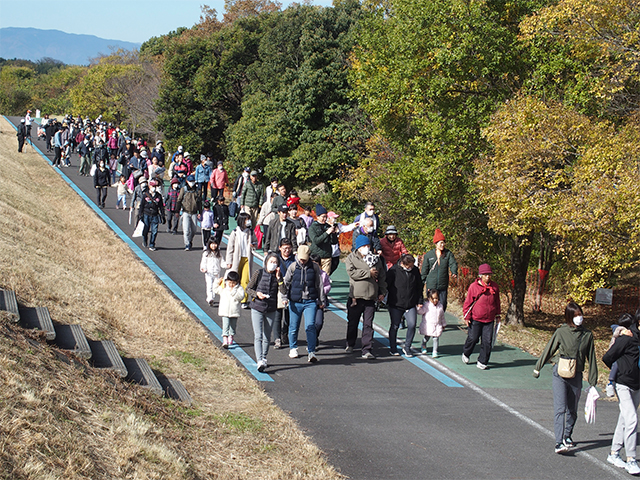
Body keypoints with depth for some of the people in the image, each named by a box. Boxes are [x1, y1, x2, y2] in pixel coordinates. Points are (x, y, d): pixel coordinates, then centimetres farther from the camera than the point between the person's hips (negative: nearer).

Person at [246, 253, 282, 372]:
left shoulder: (278, 276, 0)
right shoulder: (259, 273, -5)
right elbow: (248, 289, 1)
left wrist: (278, 278, -17)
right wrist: (257, 294, -17)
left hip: (271, 310, 3)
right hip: (257, 308, -3)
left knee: (267, 337, 12)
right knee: (258, 336, -12)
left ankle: (264, 358, 30)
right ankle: (259, 361, -21)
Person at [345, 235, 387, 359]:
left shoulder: (376, 259, 12)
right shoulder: (351, 258, 3)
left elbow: (382, 277, 18)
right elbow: (351, 272, -13)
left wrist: (382, 292, 10)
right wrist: (369, 273, -11)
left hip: (371, 297, 1)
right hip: (355, 296, -1)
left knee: (368, 325, -2)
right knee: (352, 322, 12)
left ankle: (367, 350, -2)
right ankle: (350, 345, 33)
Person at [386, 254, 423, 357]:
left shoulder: (415, 270, 3)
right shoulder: (394, 270, -10)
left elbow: (419, 287, 14)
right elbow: (386, 285, -3)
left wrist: (419, 301, 13)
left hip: (411, 305, 3)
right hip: (395, 304, -3)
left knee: (412, 325, -7)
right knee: (395, 326, 6)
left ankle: (407, 347, 10)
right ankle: (393, 348, 22)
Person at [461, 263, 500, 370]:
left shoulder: (494, 286, 5)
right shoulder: (474, 286, -7)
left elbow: (497, 302, 16)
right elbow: (468, 302, -3)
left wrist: (497, 315, 19)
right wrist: (467, 317, -5)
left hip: (489, 320, 3)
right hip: (475, 319, -3)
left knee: (487, 341, -1)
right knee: (472, 339, 5)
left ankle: (482, 362, 11)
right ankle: (465, 354, 33)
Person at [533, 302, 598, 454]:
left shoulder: (587, 335, 2)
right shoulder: (561, 332, -5)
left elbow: (591, 358, 8)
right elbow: (549, 350, 4)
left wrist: (593, 381, 9)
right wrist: (538, 368, 12)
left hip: (576, 376, 3)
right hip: (560, 374, -3)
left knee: (572, 409, 14)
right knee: (560, 408, -13)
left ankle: (567, 436, 35)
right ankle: (559, 442, -20)